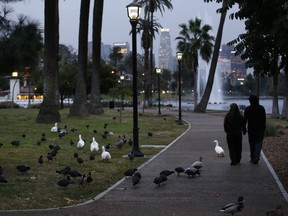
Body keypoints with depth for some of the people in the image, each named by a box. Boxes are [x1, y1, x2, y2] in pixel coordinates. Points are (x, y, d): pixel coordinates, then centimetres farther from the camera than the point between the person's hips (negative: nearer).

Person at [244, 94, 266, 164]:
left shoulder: (247, 109, -4)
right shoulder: (262, 108, 1)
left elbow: (245, 119, -5)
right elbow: (264, 119, 3)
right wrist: (264, 128, 11)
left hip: (251, 129, 0)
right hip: (260, 129, 0)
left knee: (252, 143, 10)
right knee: (258, 143, 2)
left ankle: (252, 158, 14)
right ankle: (257, 155, -19)